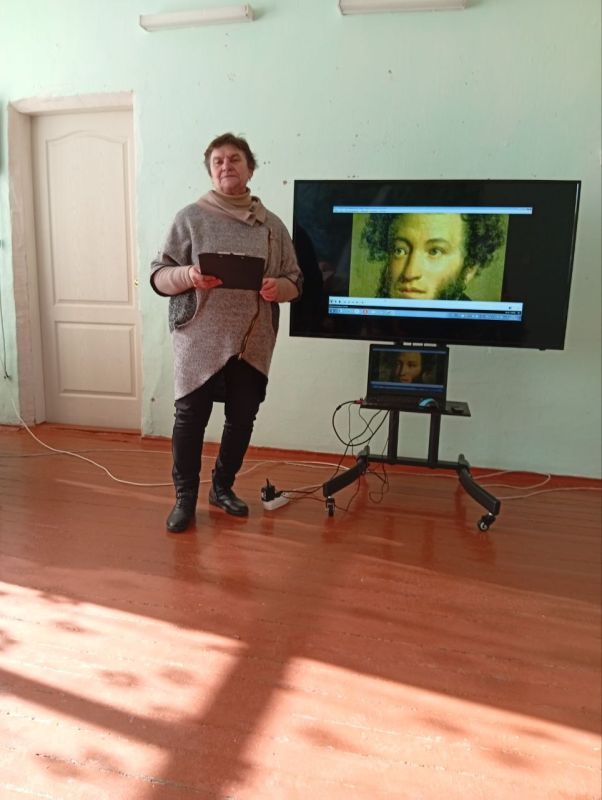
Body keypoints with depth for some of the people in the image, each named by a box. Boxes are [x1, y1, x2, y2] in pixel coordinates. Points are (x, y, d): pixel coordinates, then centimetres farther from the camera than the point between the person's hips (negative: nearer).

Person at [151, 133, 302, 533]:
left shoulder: (272, 224, 9)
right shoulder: (191, 217, 1)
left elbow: (295, 281, 10)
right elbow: (159, 276, -1)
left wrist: (278, 287, -13)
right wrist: (189, 276, -22)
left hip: (253, 342, 3)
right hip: (201, 339, -3)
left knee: (242, 418, 10)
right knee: (191, 418, 1)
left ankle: (222, 487, 31)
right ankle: (185, 497, 19)